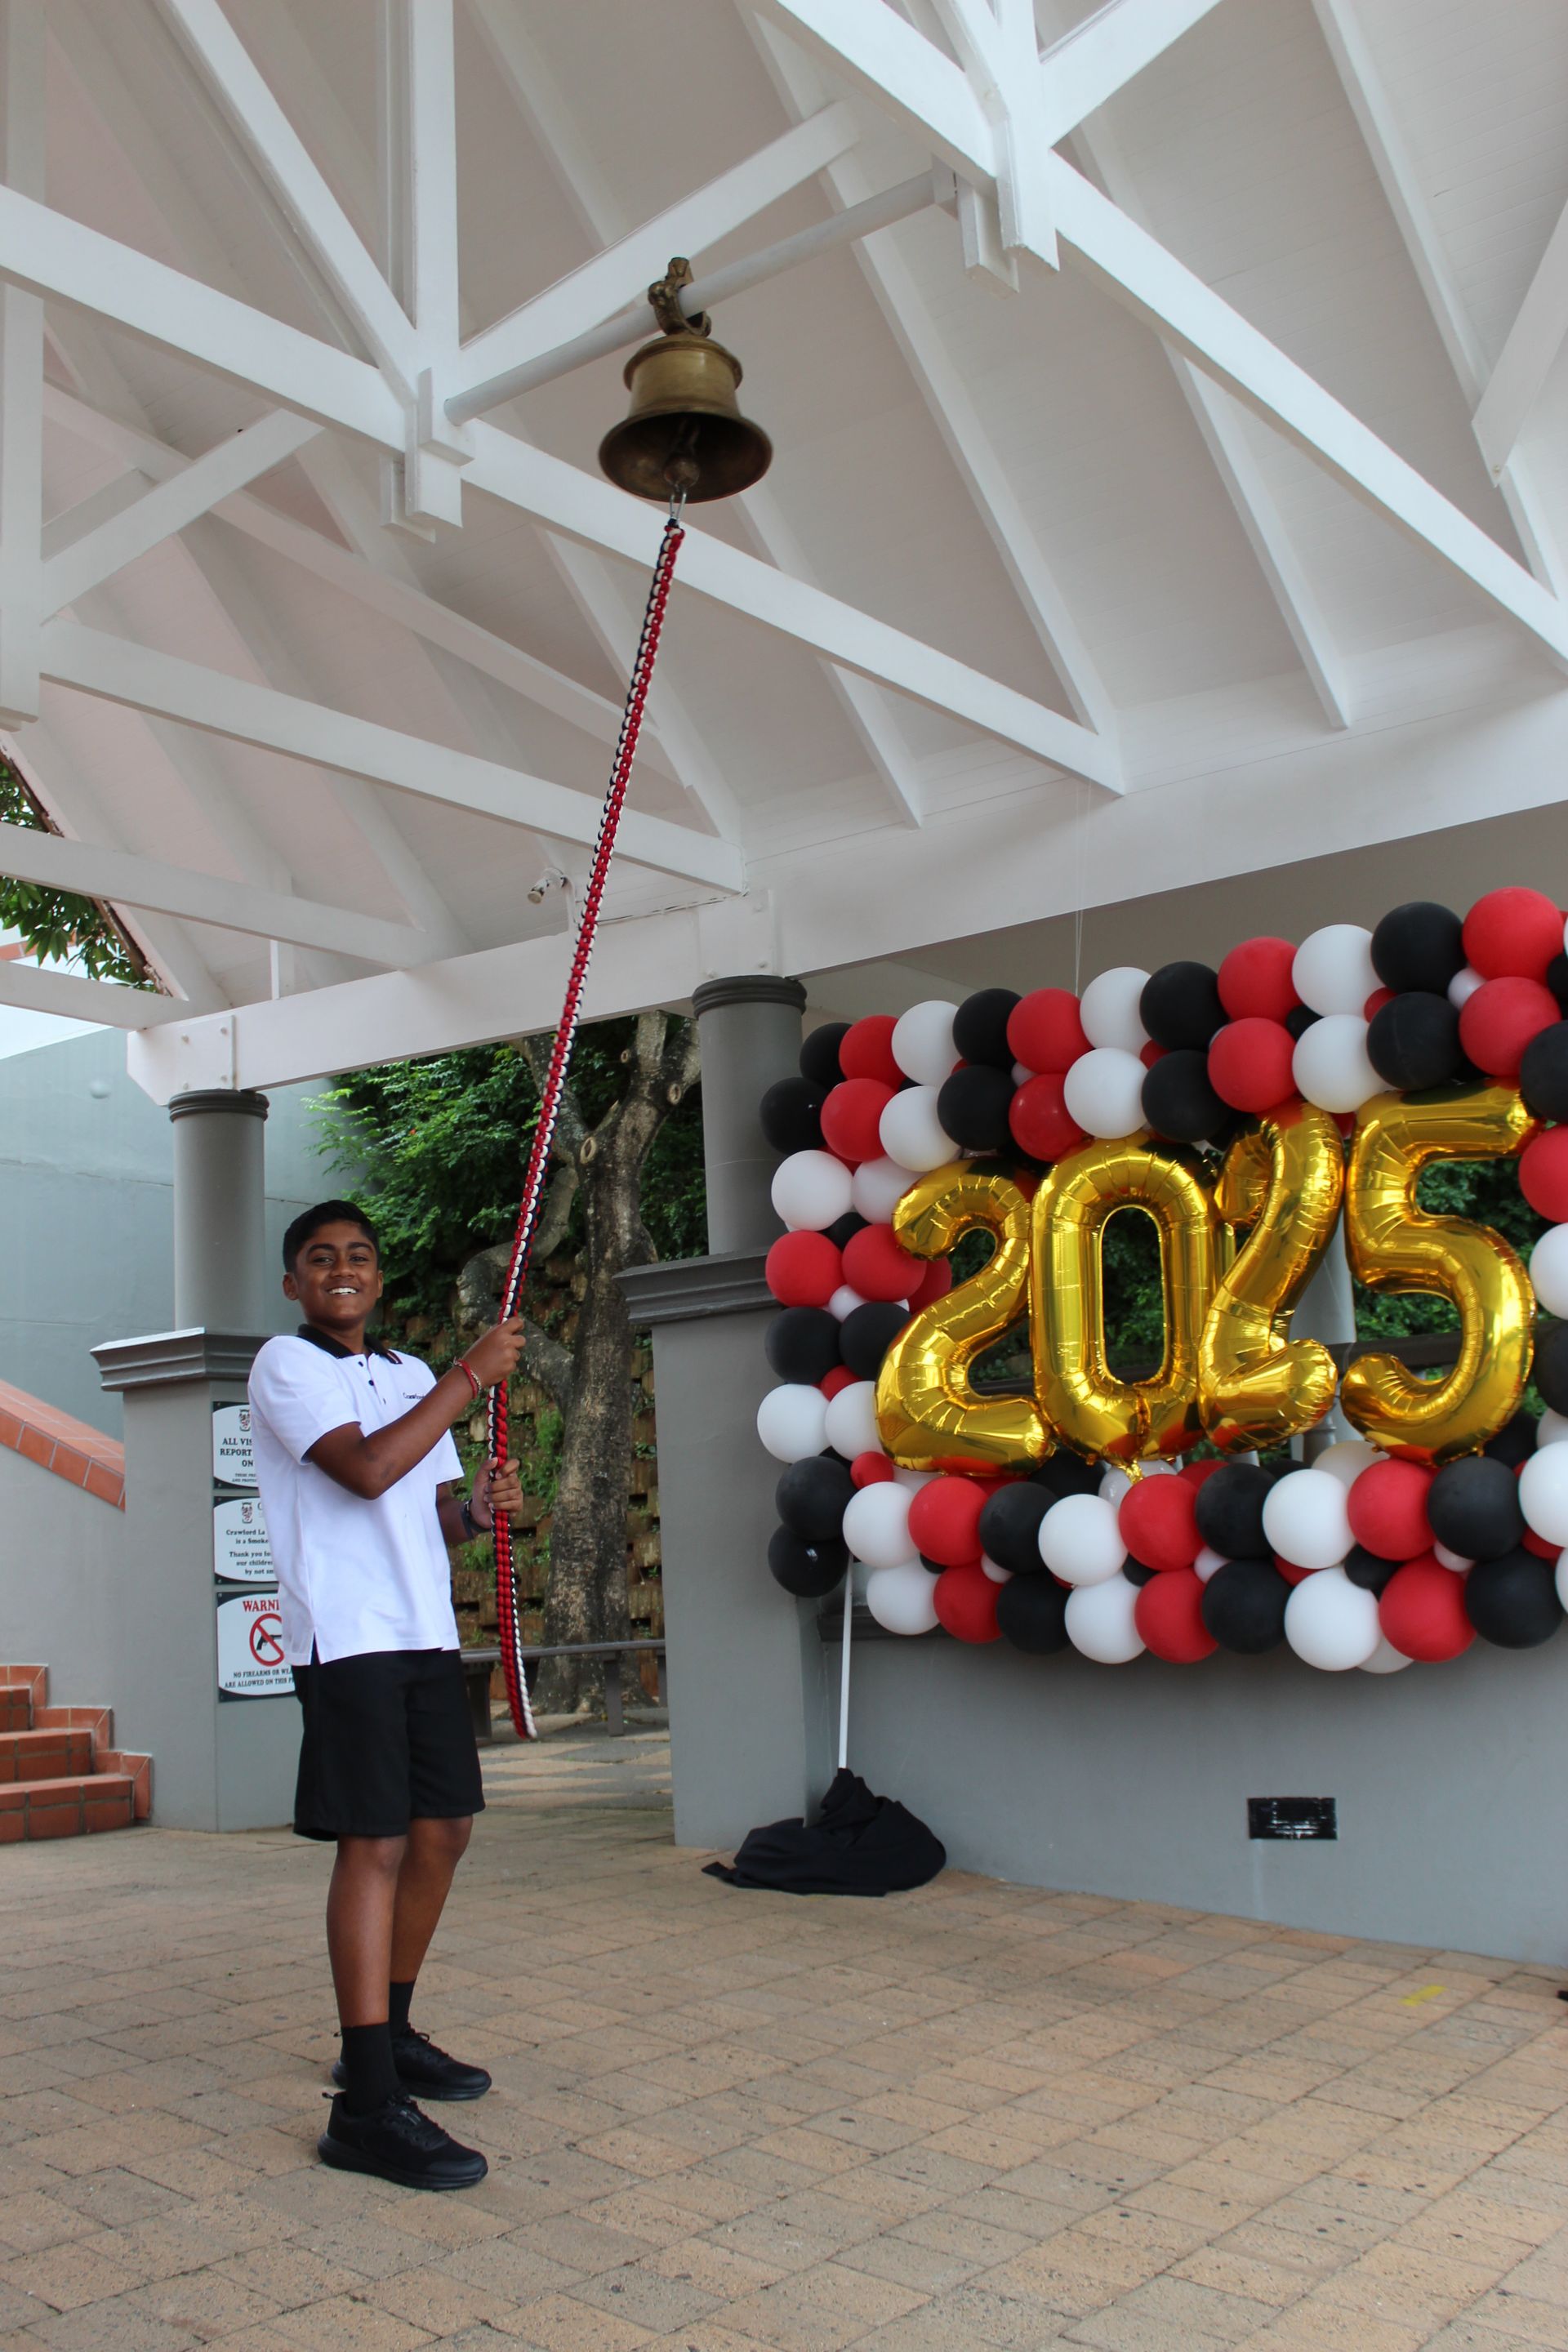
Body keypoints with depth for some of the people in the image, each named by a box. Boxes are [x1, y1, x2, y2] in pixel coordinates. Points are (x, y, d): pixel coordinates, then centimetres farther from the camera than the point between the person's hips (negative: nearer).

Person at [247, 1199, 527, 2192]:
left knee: (445, 1828, 11)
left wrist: (480, 1508, -3)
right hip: (346, 1635, -8)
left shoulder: (414, 1377, 18)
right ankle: (368, 2107, -7)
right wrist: (471, 1376, -15)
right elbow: (366, 1470, -20)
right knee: (375, 1844, -11)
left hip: (426, 1631, 8)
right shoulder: (287, 1364, -4)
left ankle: (390, 2035, 27)